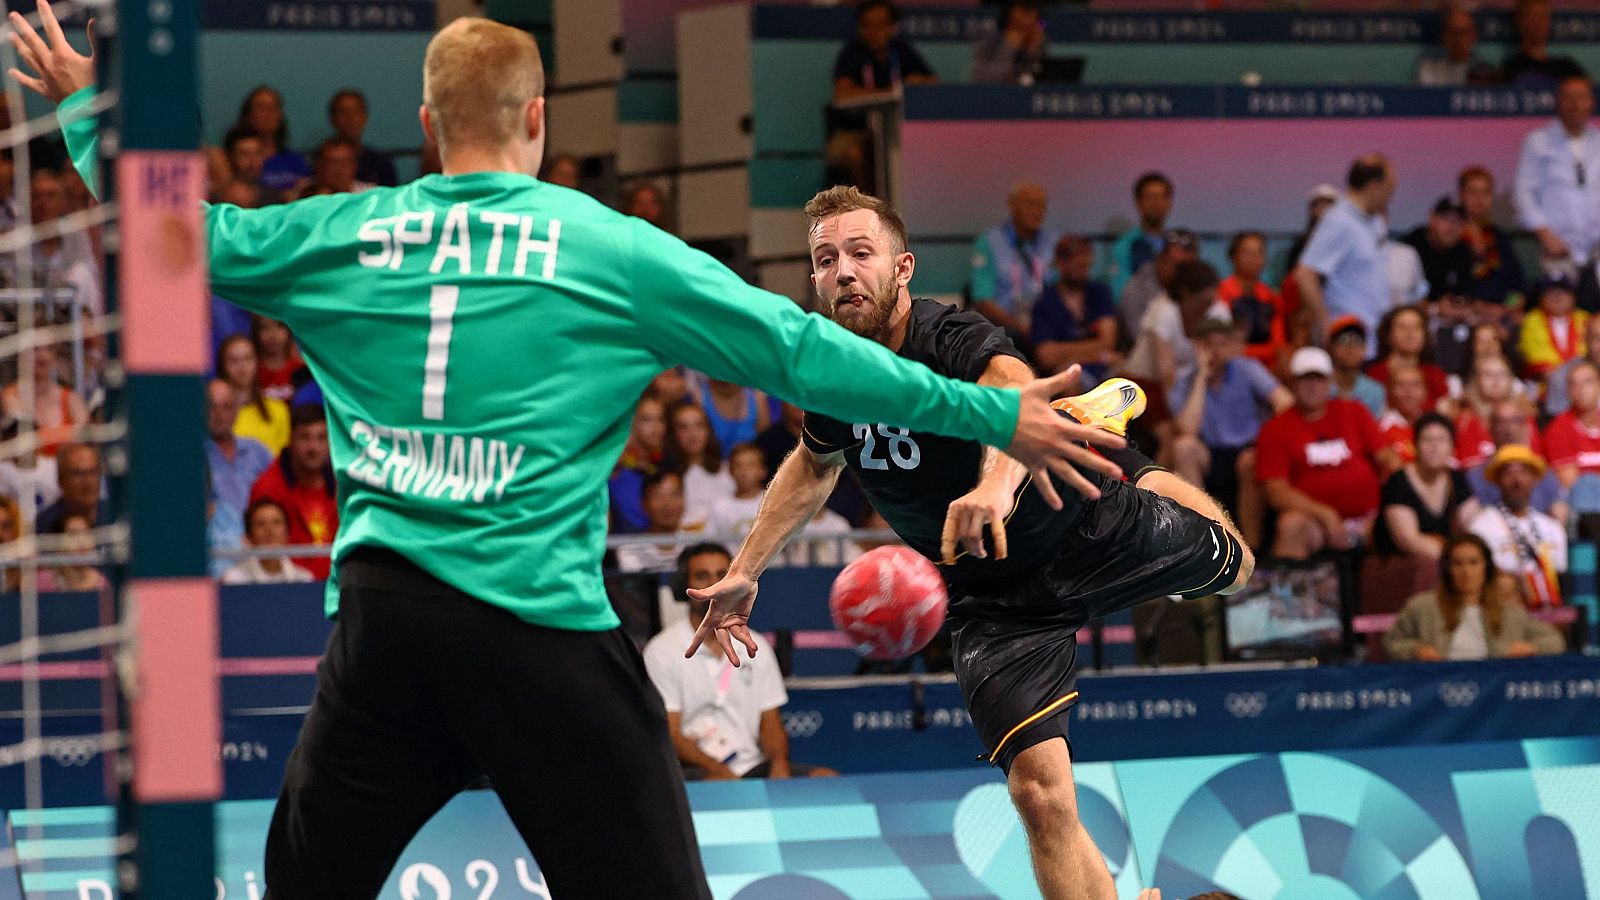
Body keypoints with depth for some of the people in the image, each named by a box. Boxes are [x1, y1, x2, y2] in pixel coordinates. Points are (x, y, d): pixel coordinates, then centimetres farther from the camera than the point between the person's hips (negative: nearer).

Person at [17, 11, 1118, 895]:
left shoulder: (340, 236, 8)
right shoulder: (607, 248, 1)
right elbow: (796, 347, 1)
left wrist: (85, 106, 35)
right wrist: (989, 414, 7)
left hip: (381, 614, 3)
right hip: (538, 624, -3)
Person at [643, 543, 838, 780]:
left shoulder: (756, 647, 17)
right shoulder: (662, 651, 1)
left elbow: (771, 724, 15)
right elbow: (669, 736, -6)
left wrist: (779, 763, -9)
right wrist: (724, 773, -19)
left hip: (753, 766, 6)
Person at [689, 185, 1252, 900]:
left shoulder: (952, 339, -30)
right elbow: (815, 464, 15)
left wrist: (998, 484, -75)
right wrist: (745, 572, 12)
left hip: (1090, 525, -3)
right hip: (993, 599, 3)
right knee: (1040, 789, -15)